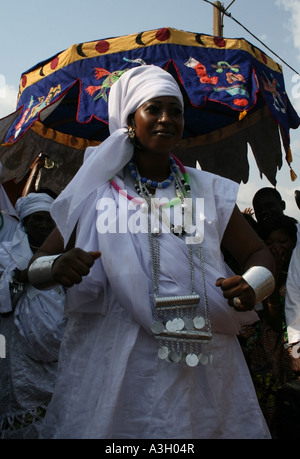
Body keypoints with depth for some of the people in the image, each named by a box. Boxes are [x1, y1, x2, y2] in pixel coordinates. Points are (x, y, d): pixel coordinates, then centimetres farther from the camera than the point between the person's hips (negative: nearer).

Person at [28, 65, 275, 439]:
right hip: (117, 370, -2)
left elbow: (259, 254, 12)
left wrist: (251, 286, -11)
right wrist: (58, 266, -22)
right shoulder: (100, 194, 0)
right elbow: (34, 269, 2)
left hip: (204, 366, 2)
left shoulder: (208, 190, 6)